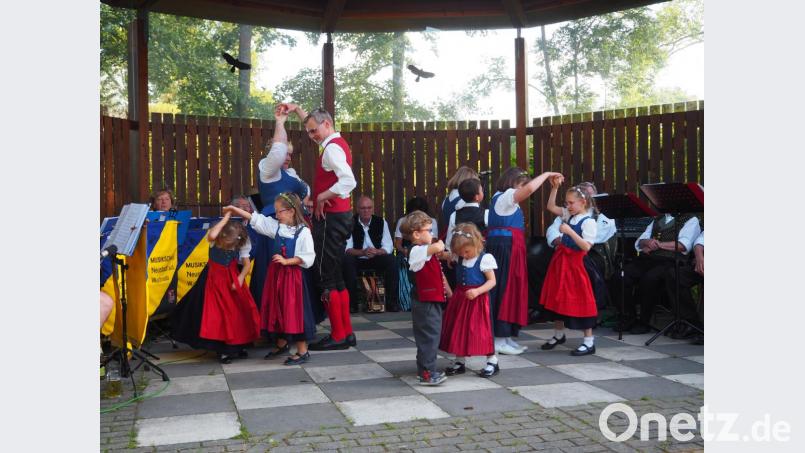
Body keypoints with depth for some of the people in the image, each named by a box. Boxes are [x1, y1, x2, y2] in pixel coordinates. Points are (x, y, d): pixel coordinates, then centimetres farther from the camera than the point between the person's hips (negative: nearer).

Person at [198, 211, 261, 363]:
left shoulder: (240, 245, -8)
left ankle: (238, 345, 21)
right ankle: (223, 350, 7)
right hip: (217, 281, -3)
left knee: (240, 313, 4)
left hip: (234, 280, 3)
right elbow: (212, 235, -40)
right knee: (220, 315, -3)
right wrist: (226, 218, -31)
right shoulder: (215, 241, -16)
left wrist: (240, 279, -18)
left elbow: (247, 264, -4)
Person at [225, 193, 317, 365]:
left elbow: (307, 258, -15)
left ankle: (302, 351, 5)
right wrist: (233, 209, 5)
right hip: (276, 274, 7)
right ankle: (281, 344, 33)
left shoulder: (303, 231, -12)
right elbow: (254, 218, 8)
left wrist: (286, 261, -19)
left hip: (293, 276, -7)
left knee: (294, 312, -5)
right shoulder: (276, 226, 6)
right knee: (277, 310, 15)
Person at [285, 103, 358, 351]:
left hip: (330, 218, -10)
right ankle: (346, 332, 17)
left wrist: (321, 197, -22)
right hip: (338, 216, 10)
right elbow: (314, 121, 38)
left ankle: (338, 336, -1)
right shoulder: (337, 143, 16)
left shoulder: (332, 148, -15)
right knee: (335, 277, 13)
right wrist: (297, 109, 34)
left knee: (327, 276, -6)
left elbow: (349, 181, -31)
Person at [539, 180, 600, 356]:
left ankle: (589, 342, 5)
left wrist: (570, 231, -27)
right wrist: (554, 188, 4)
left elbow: (586, 246, -22)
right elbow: (551, 206, 14)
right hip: (561, 259, 8)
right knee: (558, 297, 15)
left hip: (574, 262, -8)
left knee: (579, 300, -4)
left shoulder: (588, 222, -15)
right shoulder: (569, 215, 7)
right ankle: (558, 335, 31)